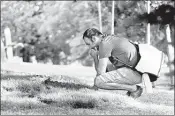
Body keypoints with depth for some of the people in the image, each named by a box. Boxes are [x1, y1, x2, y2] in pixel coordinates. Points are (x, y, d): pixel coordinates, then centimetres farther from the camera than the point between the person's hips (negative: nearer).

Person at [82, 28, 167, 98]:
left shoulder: (104, 43, -10)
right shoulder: (111, 39, 19)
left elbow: (101, 72, -11)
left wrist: (95, 56, 3)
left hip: (136, 72, -10)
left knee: (98, 81, -14)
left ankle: (134, 88, -6)